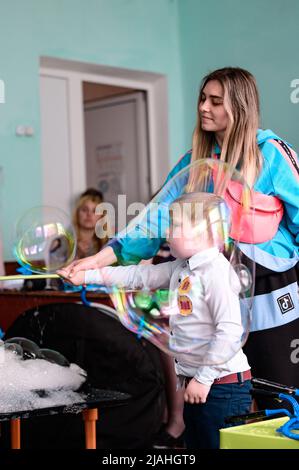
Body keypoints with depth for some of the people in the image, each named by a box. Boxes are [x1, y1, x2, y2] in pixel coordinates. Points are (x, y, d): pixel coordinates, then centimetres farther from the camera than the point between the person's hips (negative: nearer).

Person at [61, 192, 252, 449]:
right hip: (198, 382, 9)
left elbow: (230, 331, -23)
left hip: (223, 386, -9)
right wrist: (85, 276, 13)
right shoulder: (180, 269, 11)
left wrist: (204, 378, -20)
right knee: (194, 443, 17)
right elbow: (139, 276, 15)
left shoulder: (216, 272, -18)